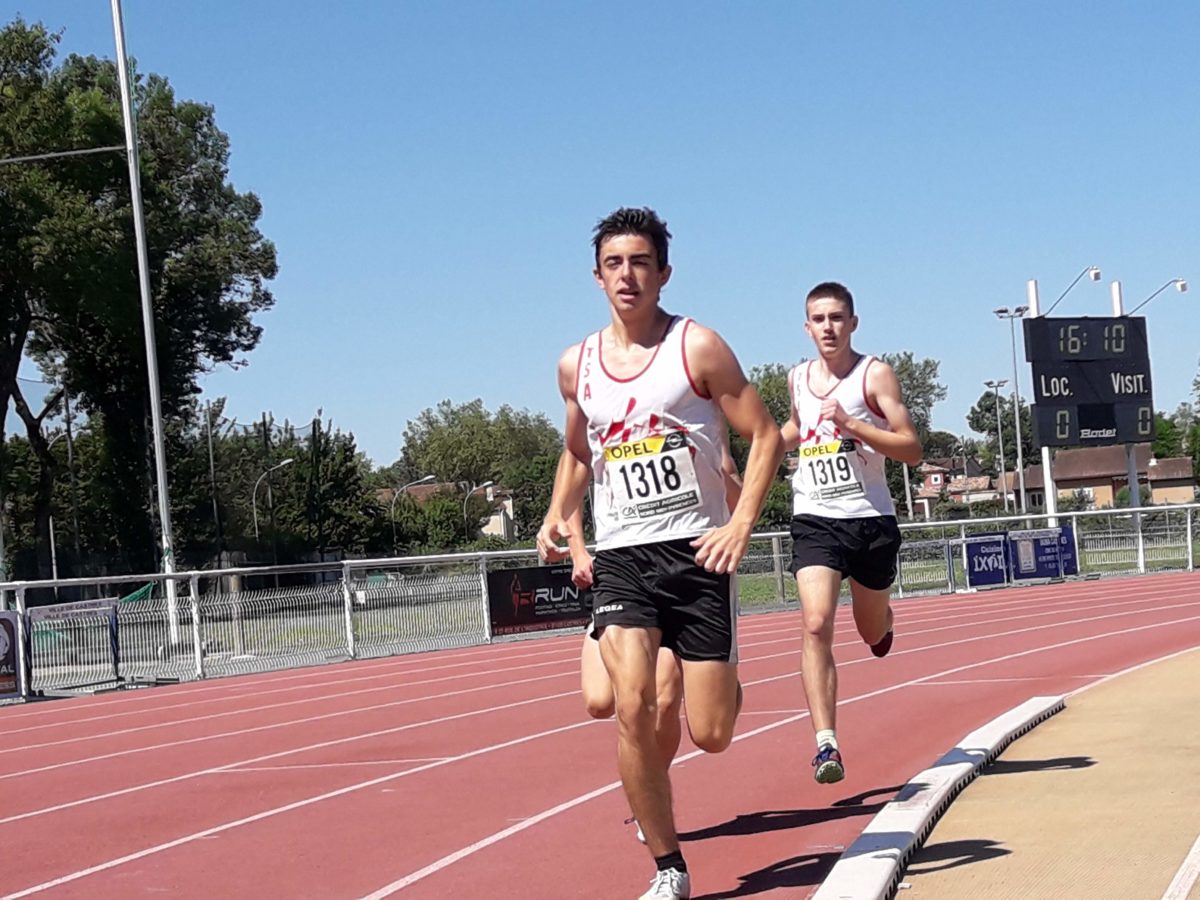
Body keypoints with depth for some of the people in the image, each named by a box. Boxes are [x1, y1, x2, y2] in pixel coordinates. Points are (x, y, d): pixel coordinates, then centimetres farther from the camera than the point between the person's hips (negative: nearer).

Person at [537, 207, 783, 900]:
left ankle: (726, 680, 37)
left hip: (695, 552, -2)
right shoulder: (576, 365, 10)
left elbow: (765, 436, -3)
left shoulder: (697, 347, -3)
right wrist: (558, 516, 7)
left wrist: (741, 524, -14)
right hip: (620, 557, 3)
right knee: (633, 707, -18)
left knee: (712, 735, -2)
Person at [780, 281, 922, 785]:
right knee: (816, 625, -19)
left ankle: (882, 623, 56)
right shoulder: (798, 379, 10)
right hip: (815, 520, 2)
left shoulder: (875, 375, -4)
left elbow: (912, 450, -9)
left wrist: (853, 425, -21)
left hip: (870, 519, -2)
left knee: (873, 633, 15)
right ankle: (826, 744, -21)